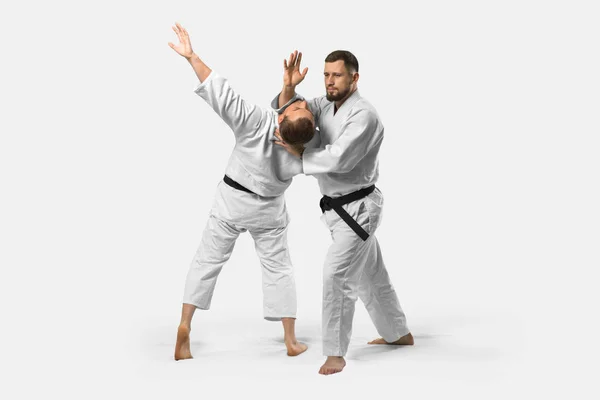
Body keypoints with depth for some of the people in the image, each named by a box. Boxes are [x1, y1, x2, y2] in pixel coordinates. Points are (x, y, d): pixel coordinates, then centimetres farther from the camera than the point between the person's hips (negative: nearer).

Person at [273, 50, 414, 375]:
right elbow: (288, 111, -4)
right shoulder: (325, 105, 4)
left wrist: (298, 152, -19)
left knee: (337, 273, -16)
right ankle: (399, 334, 38)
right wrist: (289, 86, -23)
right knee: (369, 274, 20)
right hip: (338, 205, 9)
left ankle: (335, 352, -4)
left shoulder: (364, 115, -22)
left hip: (358, 207, -9)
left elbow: (339, 159, -30)